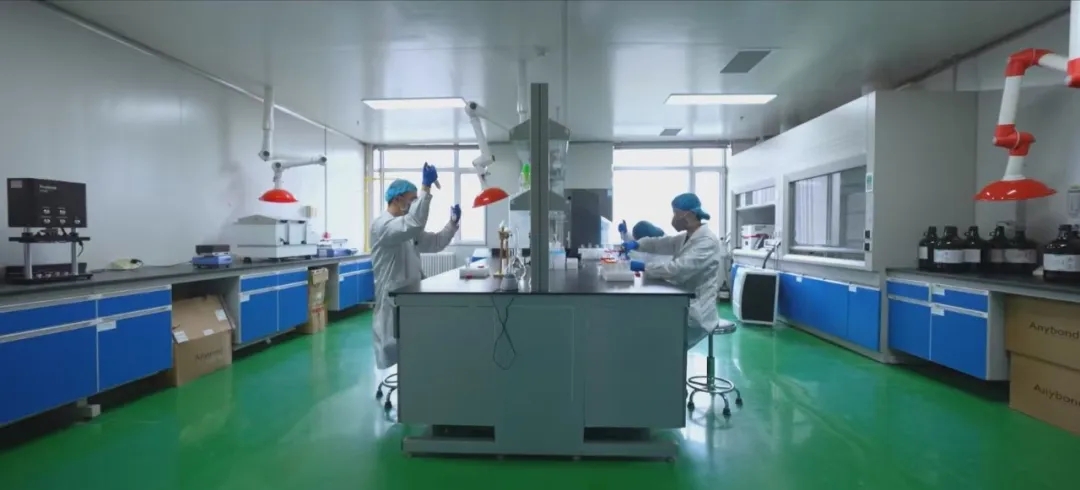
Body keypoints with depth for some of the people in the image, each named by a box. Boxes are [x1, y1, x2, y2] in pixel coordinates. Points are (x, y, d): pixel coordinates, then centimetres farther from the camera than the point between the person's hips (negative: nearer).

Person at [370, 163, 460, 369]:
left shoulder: (408, 229, 15)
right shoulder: (381, 225, -15)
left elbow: (435, 243, 19)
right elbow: (415, 223, -34)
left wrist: (453, 222, 6)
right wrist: (426, 186, -34)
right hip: (392, 300, -9)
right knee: (394, 350, -2)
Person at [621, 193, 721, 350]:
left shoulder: (707, 241, -19)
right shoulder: (686, 237, 11)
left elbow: (678, 268, -28)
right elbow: (660, 243, 11)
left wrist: (644, 266, -23)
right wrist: (635, 244, -9)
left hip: (696, 313, -8)